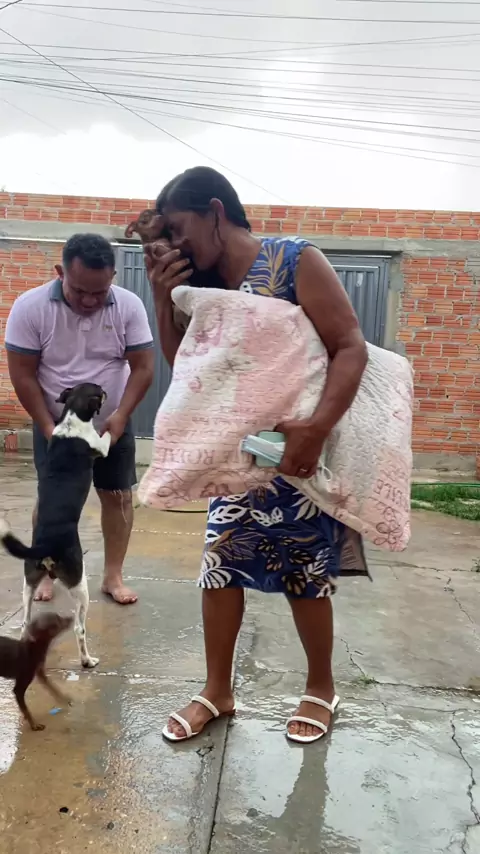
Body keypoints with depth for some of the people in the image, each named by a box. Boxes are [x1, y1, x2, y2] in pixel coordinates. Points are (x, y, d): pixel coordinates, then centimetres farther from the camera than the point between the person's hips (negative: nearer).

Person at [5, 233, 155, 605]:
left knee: (118, 495, 5)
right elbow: (22, 374, -14)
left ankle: (113, 576, 19)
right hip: (54, 424, -1)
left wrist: (120, 415, -21)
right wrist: (48, 427, -17)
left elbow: (143, 368, -11)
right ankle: (46, 574, 24)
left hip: (113, 424, 1)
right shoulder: (30, 307, -19)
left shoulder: (129, 306, -15)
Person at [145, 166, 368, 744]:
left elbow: (351, 347, -19)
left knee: (306, 574, 6)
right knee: (218, 562, 7)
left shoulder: (296, 261, -14)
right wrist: (163, 298, -6)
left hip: (304, 449, -5)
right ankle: (218, 691, 27)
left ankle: (321, 689, 31)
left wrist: (317, 429, -32)